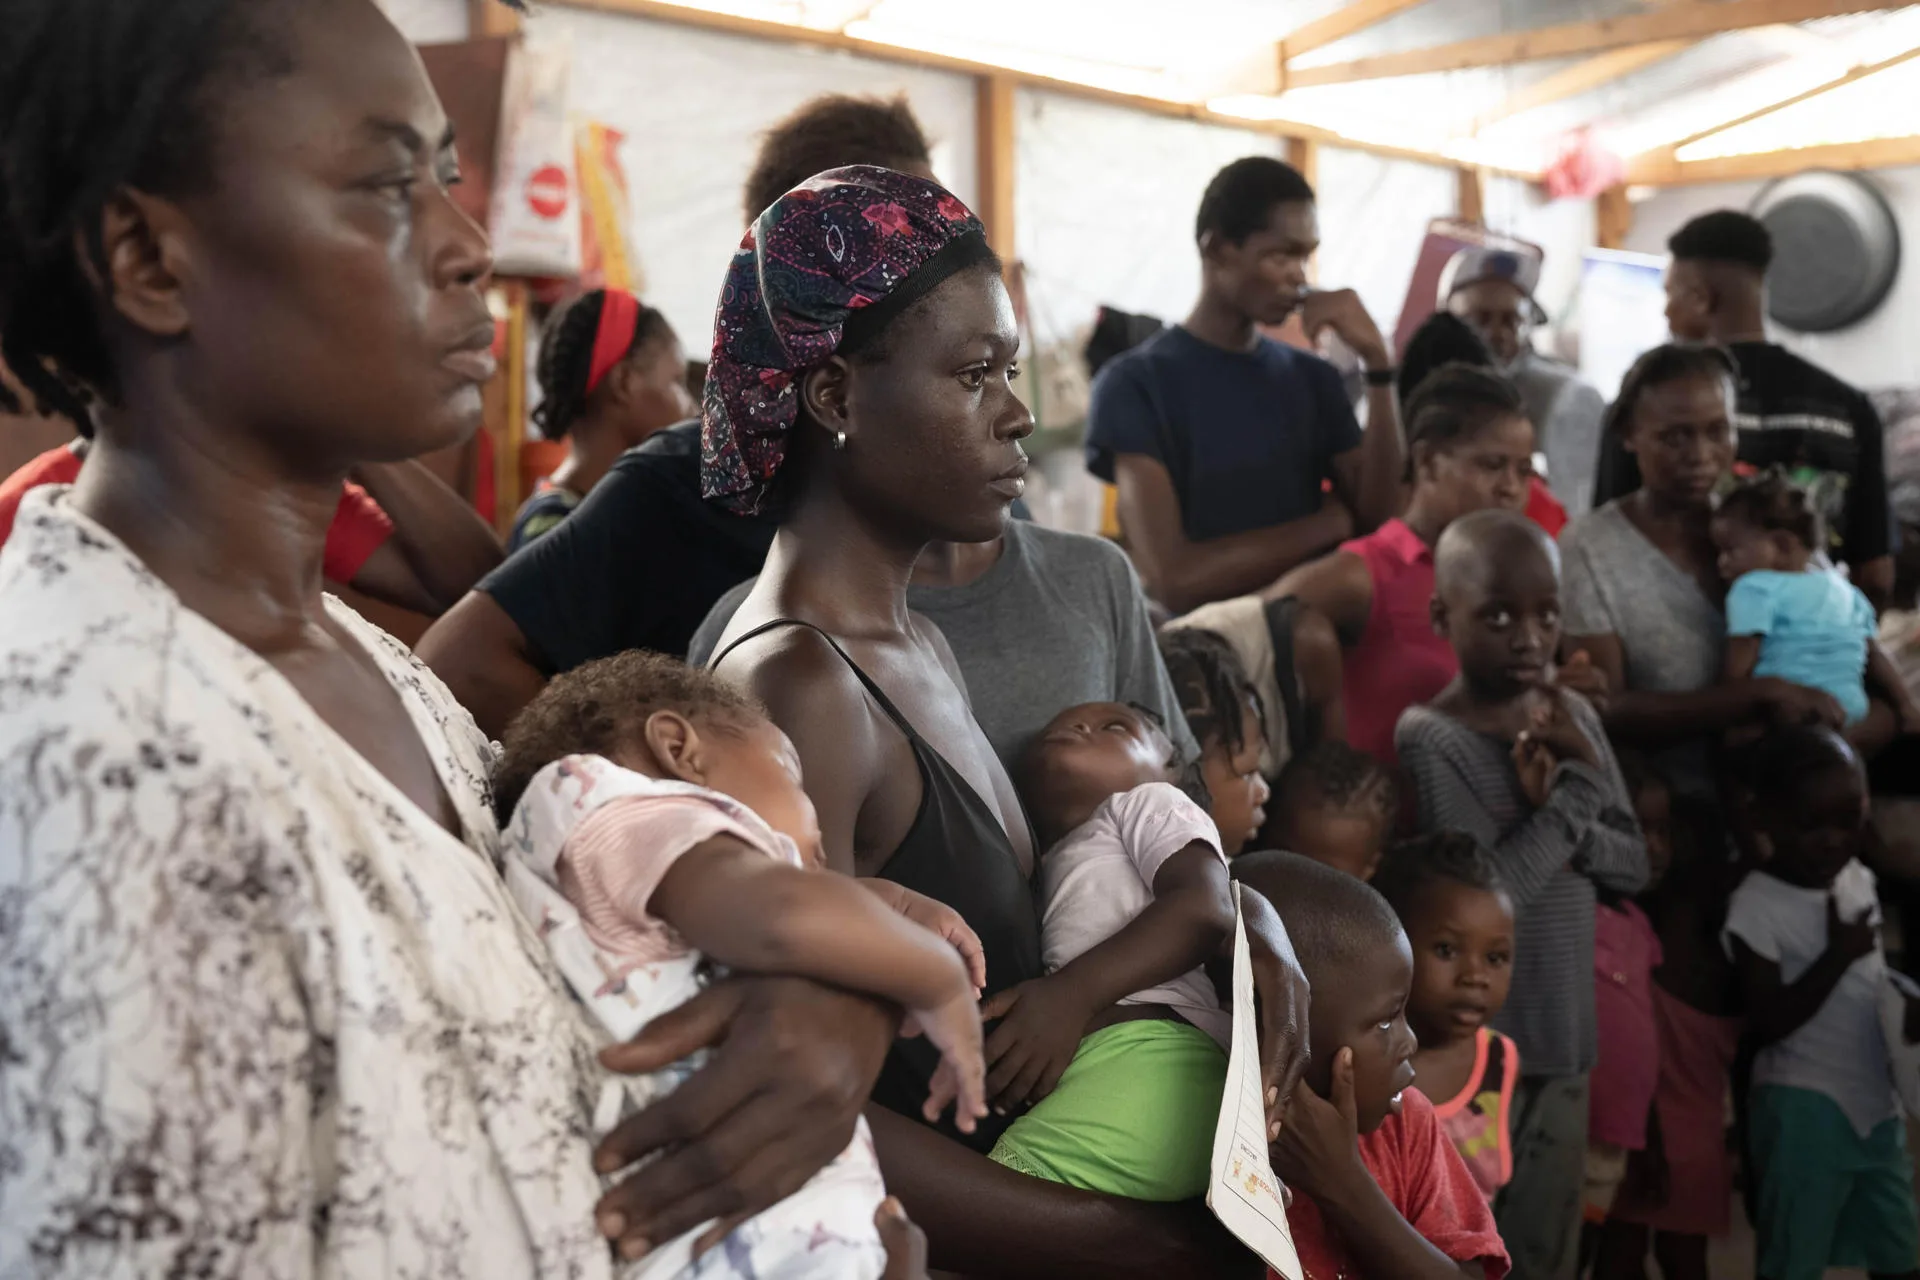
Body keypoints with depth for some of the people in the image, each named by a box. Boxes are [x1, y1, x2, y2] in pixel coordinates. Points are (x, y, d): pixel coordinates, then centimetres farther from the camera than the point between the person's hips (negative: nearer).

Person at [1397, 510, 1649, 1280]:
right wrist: (1577, 786, -17)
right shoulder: (1432, 739, -16)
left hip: (1562, 1045, 7)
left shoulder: (1572, 716, 5)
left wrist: (1565, 813, -14)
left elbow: (1633, 863, 6)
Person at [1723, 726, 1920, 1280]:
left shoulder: (1858, 878, 4)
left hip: (1875, 1096, 7)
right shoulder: (1756, 907, -17)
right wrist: (1837, 956, -24)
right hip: (1804, 1106, -7)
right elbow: (1766, 1023, -20)